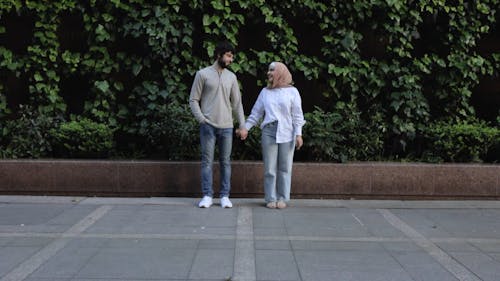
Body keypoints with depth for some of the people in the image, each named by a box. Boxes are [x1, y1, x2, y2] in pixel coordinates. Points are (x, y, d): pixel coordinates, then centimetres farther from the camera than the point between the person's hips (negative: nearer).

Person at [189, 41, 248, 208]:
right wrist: (201, 119, -9)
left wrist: (242, 125, 6)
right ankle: (207, 196, 4)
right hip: (208, 126, -3)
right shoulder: (203, 74, 1)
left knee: (225, 161, 5)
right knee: (207, 161, -1)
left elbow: (237, 103, 13)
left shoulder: (231, 77, 12)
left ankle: (225, 196, 10)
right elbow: (193, 100, 1)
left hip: (226, 127, 3)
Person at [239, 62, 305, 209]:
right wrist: (246, 128, 6)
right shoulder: (265, 92, 12)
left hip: (286, 133, -2)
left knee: (284, 168, 2)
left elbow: (297, 115, 2)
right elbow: (256, 113, 14)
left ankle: (282, 198, 10)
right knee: (270, 168, 2)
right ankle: (271, 198, 8)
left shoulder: (292, 91, 5)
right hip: (269, 132, 2)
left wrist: (298, 134, -5)